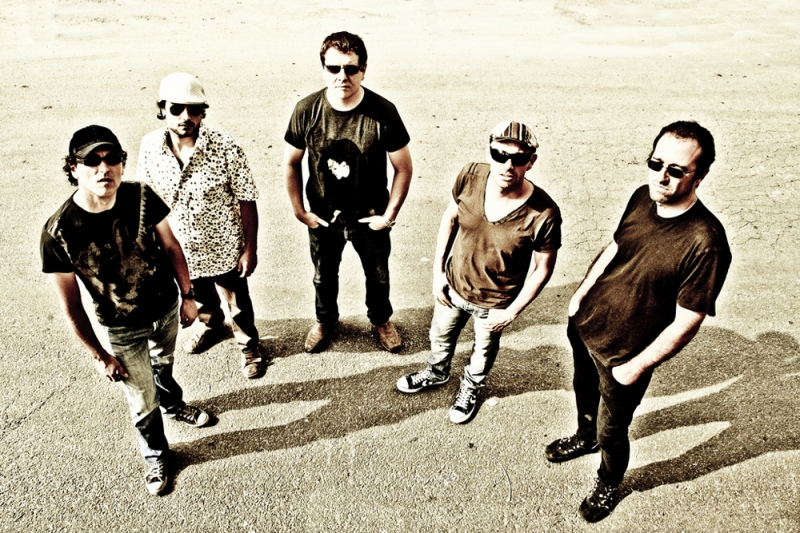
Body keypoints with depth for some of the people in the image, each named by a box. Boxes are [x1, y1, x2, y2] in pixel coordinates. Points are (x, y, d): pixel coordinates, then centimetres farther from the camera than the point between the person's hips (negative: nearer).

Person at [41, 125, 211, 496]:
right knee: (142, 400, 16)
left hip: (167, 308, 3)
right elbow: (70, 305, -18)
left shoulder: (141, 197, -21)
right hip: (124, 329, -3)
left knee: (164, 366, 32)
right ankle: (155, 455, 46)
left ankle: (174, 406, 64)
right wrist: (99, 355, -10)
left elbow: (170, 246, -5)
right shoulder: (59, 232, -29)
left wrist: (188, 296, 1)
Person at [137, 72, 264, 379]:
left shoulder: (226, 149, -25)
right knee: (200, 299, 31)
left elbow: (246, 201, -16)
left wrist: (250, 249, -13)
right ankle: (212, 326, 63)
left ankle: (249, 345, 48)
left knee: (237, 303, 19)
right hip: (179, 248, 4)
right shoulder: (150, 146, -14)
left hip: (224, 249, -3)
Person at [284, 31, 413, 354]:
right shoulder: (306, 110, -18)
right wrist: (299, 211, -3)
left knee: (378, 276, 22)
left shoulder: (383, 112, -22)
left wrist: (389, 215, -10)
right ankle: (325, 320, 54)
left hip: (370, 217, -1)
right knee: (324, 276, 24)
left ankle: (381, 319, 53)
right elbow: (291, 163, -4)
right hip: (322, 217, 1)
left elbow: (403, 168, -12)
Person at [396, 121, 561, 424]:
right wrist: (438, 270, -2)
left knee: (484, 348, 29)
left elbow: (542, 268, -17)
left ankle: (471, 388, 62)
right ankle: (437, 373, 65)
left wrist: (513, 311, -12)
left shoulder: (544, 214, -33)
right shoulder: (470, 177, -24)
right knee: (440, 336, 30)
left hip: (495, 302, -2)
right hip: (453, 286, 3)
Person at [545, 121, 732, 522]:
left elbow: (686, 323, -24)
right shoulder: (643, 198, -12)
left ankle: (609, 484, 50)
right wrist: (582, 292, 9)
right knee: (583, 391, 32)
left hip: (624, 355, -6)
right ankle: (585, 436, 65)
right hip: (585, 324, 6)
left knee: (611, 431, 18)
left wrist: (637, 367, -16)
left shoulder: (705, 242, -32)